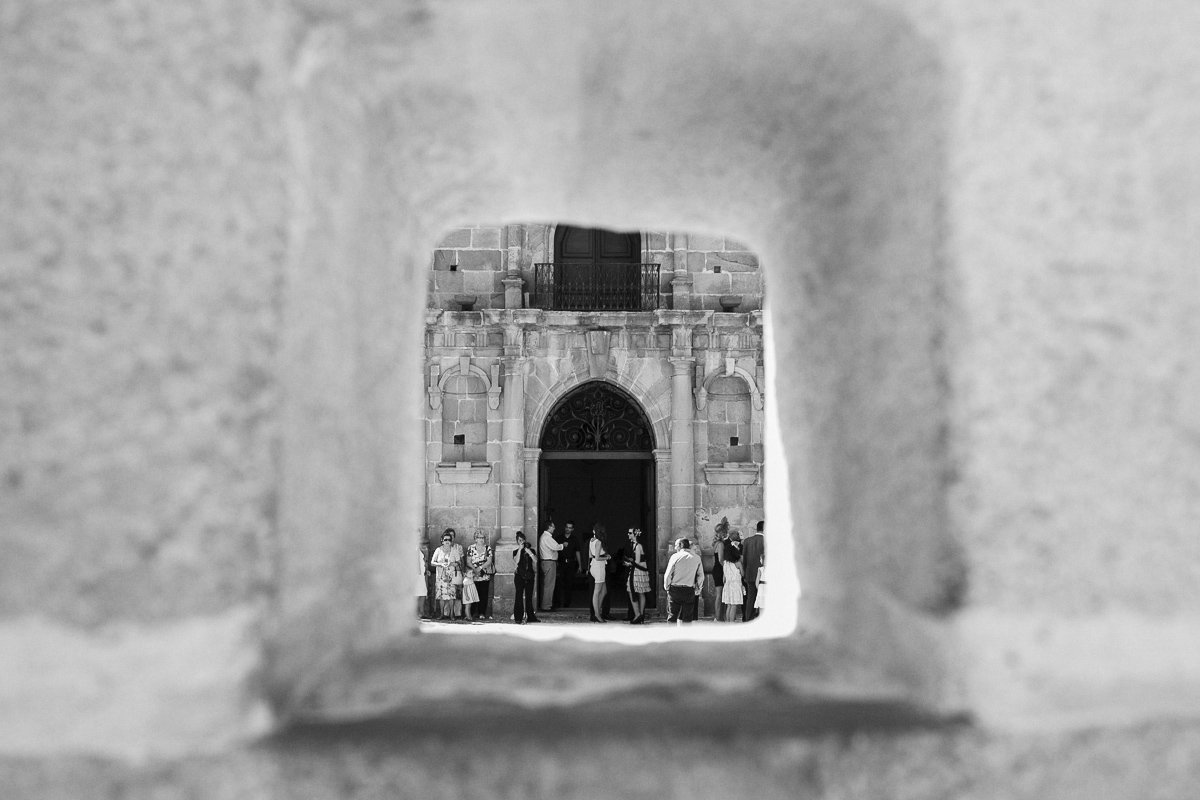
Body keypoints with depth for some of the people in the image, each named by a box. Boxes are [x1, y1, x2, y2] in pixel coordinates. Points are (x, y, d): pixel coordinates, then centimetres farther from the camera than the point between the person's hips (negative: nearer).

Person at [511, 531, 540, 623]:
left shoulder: (531, 550, 10)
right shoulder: (516, 552, 6)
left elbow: (535, 560, -7)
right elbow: (516, 561, -14)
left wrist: (529, 552, -14)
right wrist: (520, 549, -13)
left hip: (529, 576, 2)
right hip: (519, 576, -2)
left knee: (529, 596, 4)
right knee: (519, 596, -5)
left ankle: (530, 617, 9)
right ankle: (518, 617, -4)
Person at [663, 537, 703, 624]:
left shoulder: (675, 556, -4)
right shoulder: (696, 558, 4)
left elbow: (668, 574, -5)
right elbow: (701, 576, 3)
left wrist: (666, 586, 7)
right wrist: (697, 588, 14)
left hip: (675, 589, -2)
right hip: (689, 591, 2)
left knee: (672, 615, 6)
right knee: (686, 618, 9)